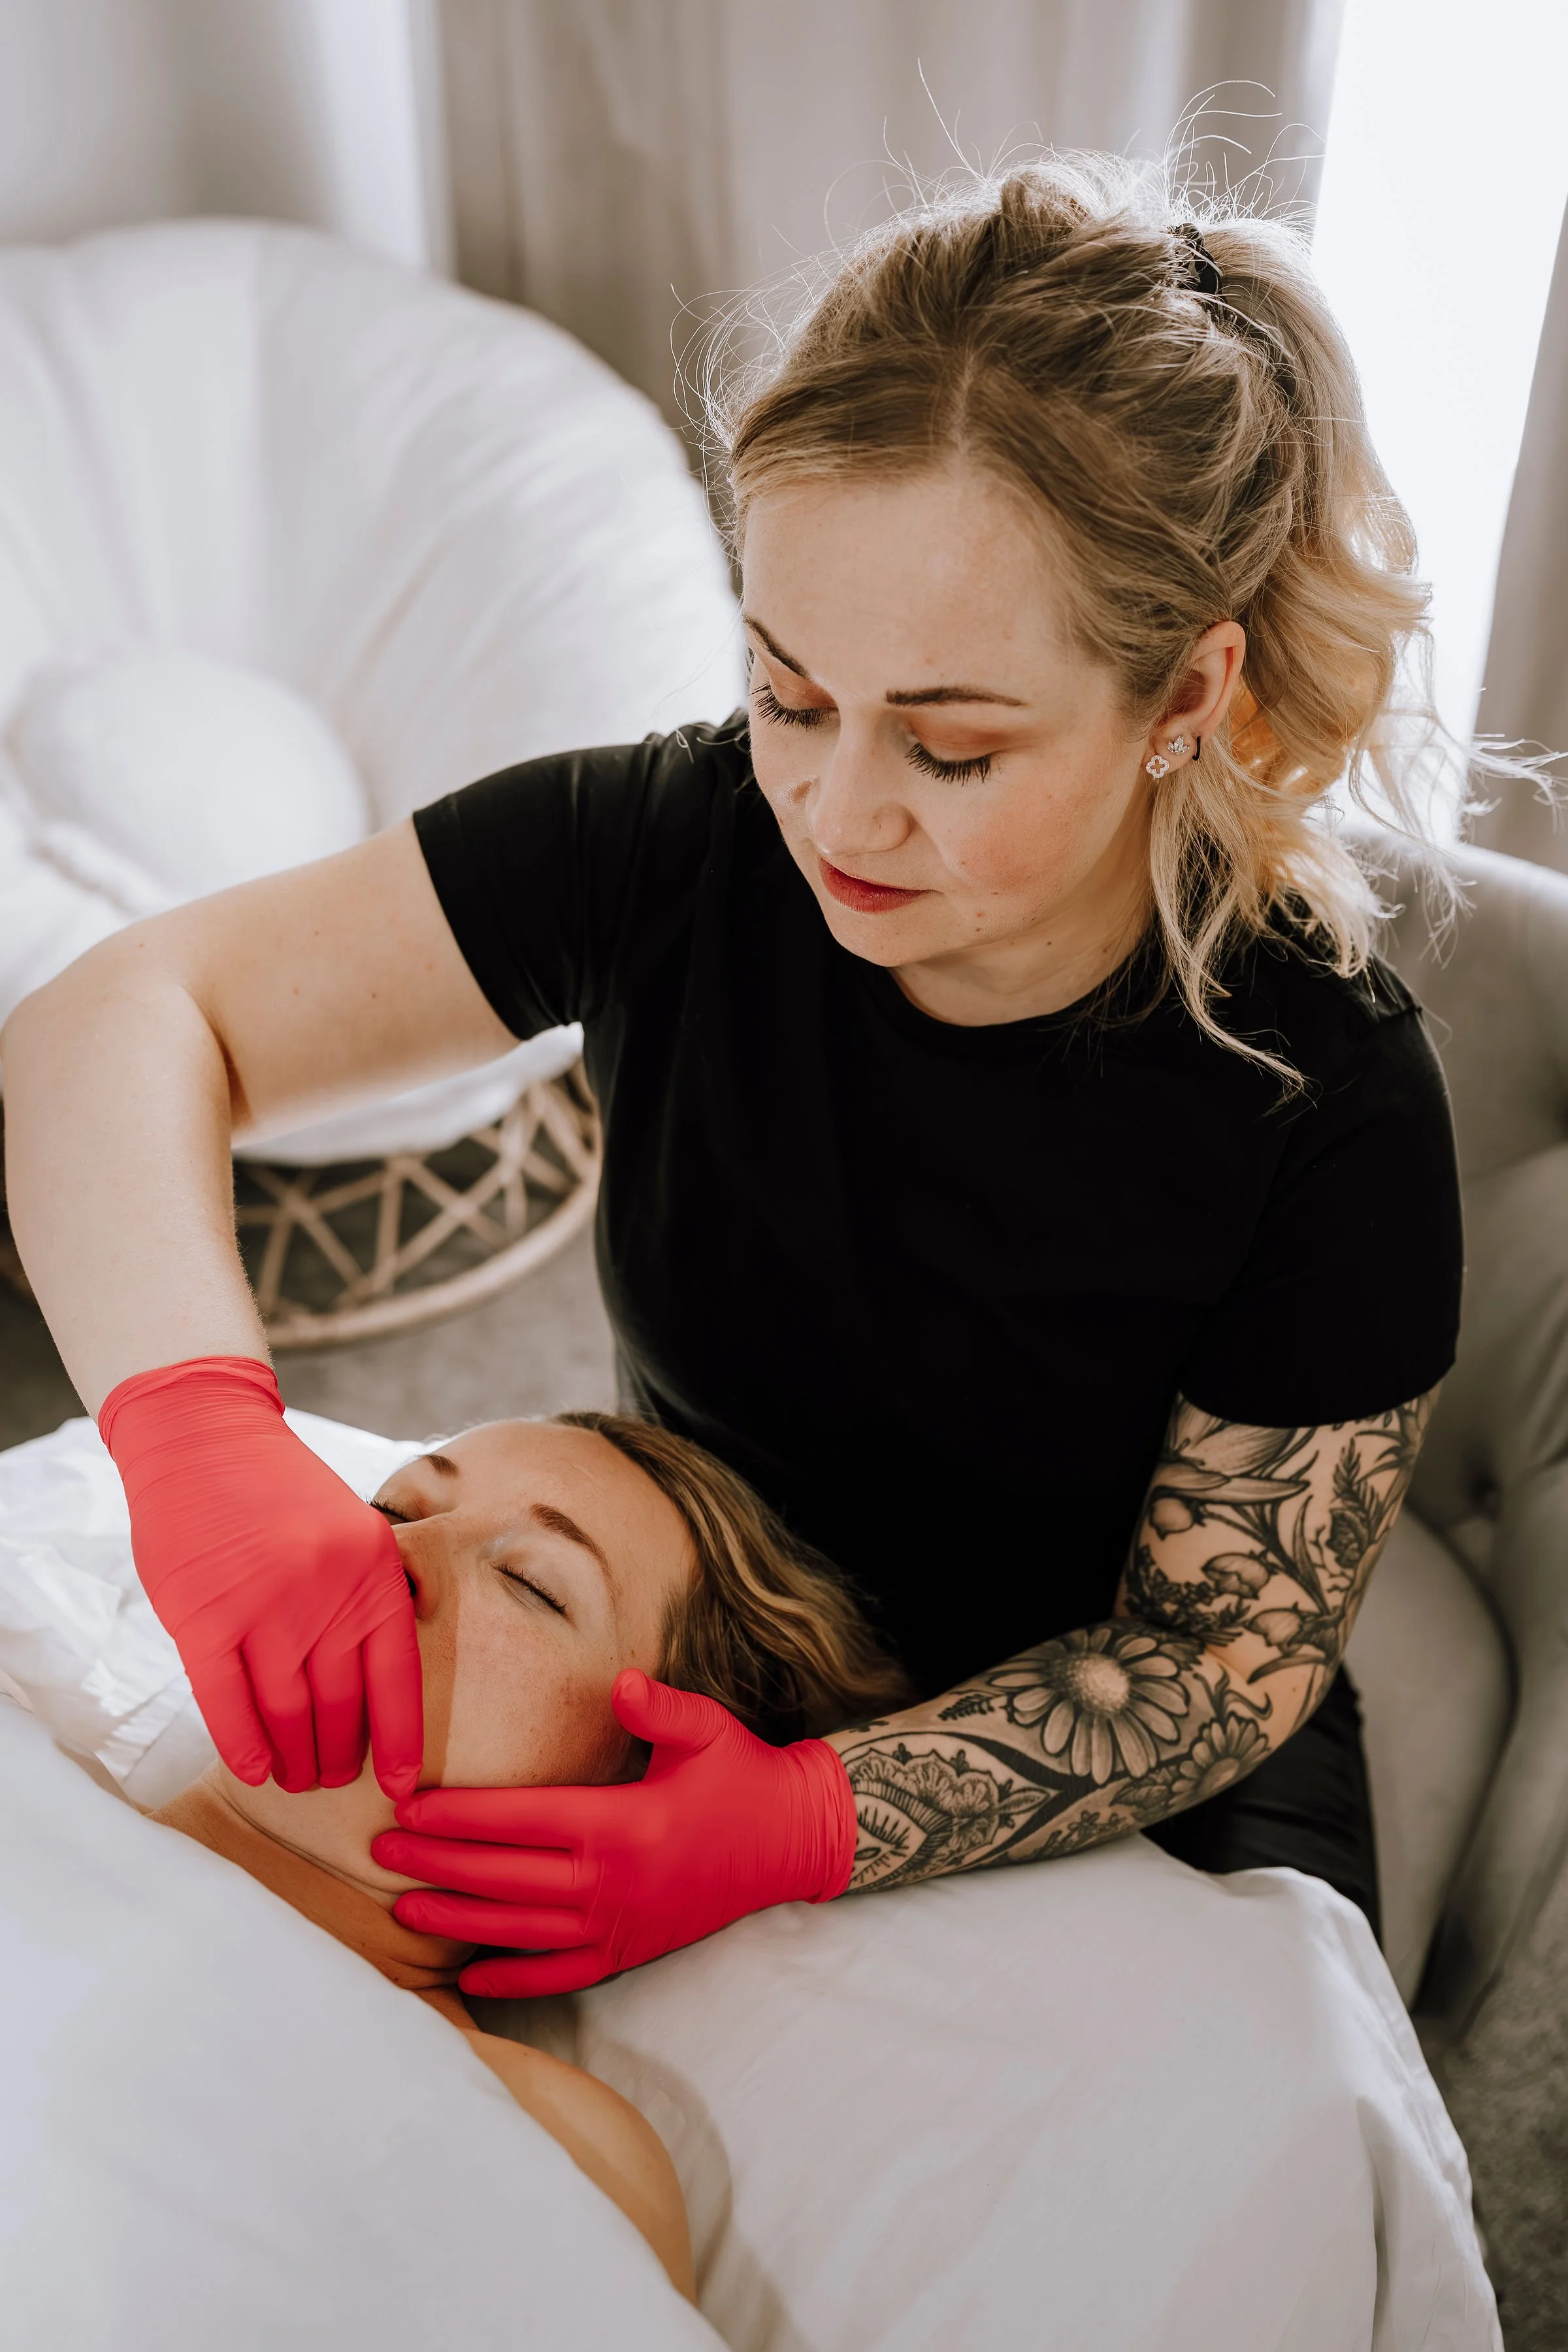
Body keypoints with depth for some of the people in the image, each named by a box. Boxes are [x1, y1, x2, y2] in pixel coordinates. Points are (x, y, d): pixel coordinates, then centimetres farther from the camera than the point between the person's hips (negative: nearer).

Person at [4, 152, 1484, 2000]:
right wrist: (201, 1436, -37)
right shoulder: (676, 849, -20)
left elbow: (1219, 1658, -15)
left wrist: (803, 1828, -32)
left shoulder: (1333, 1111, -24)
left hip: (1130, 1801, 0)